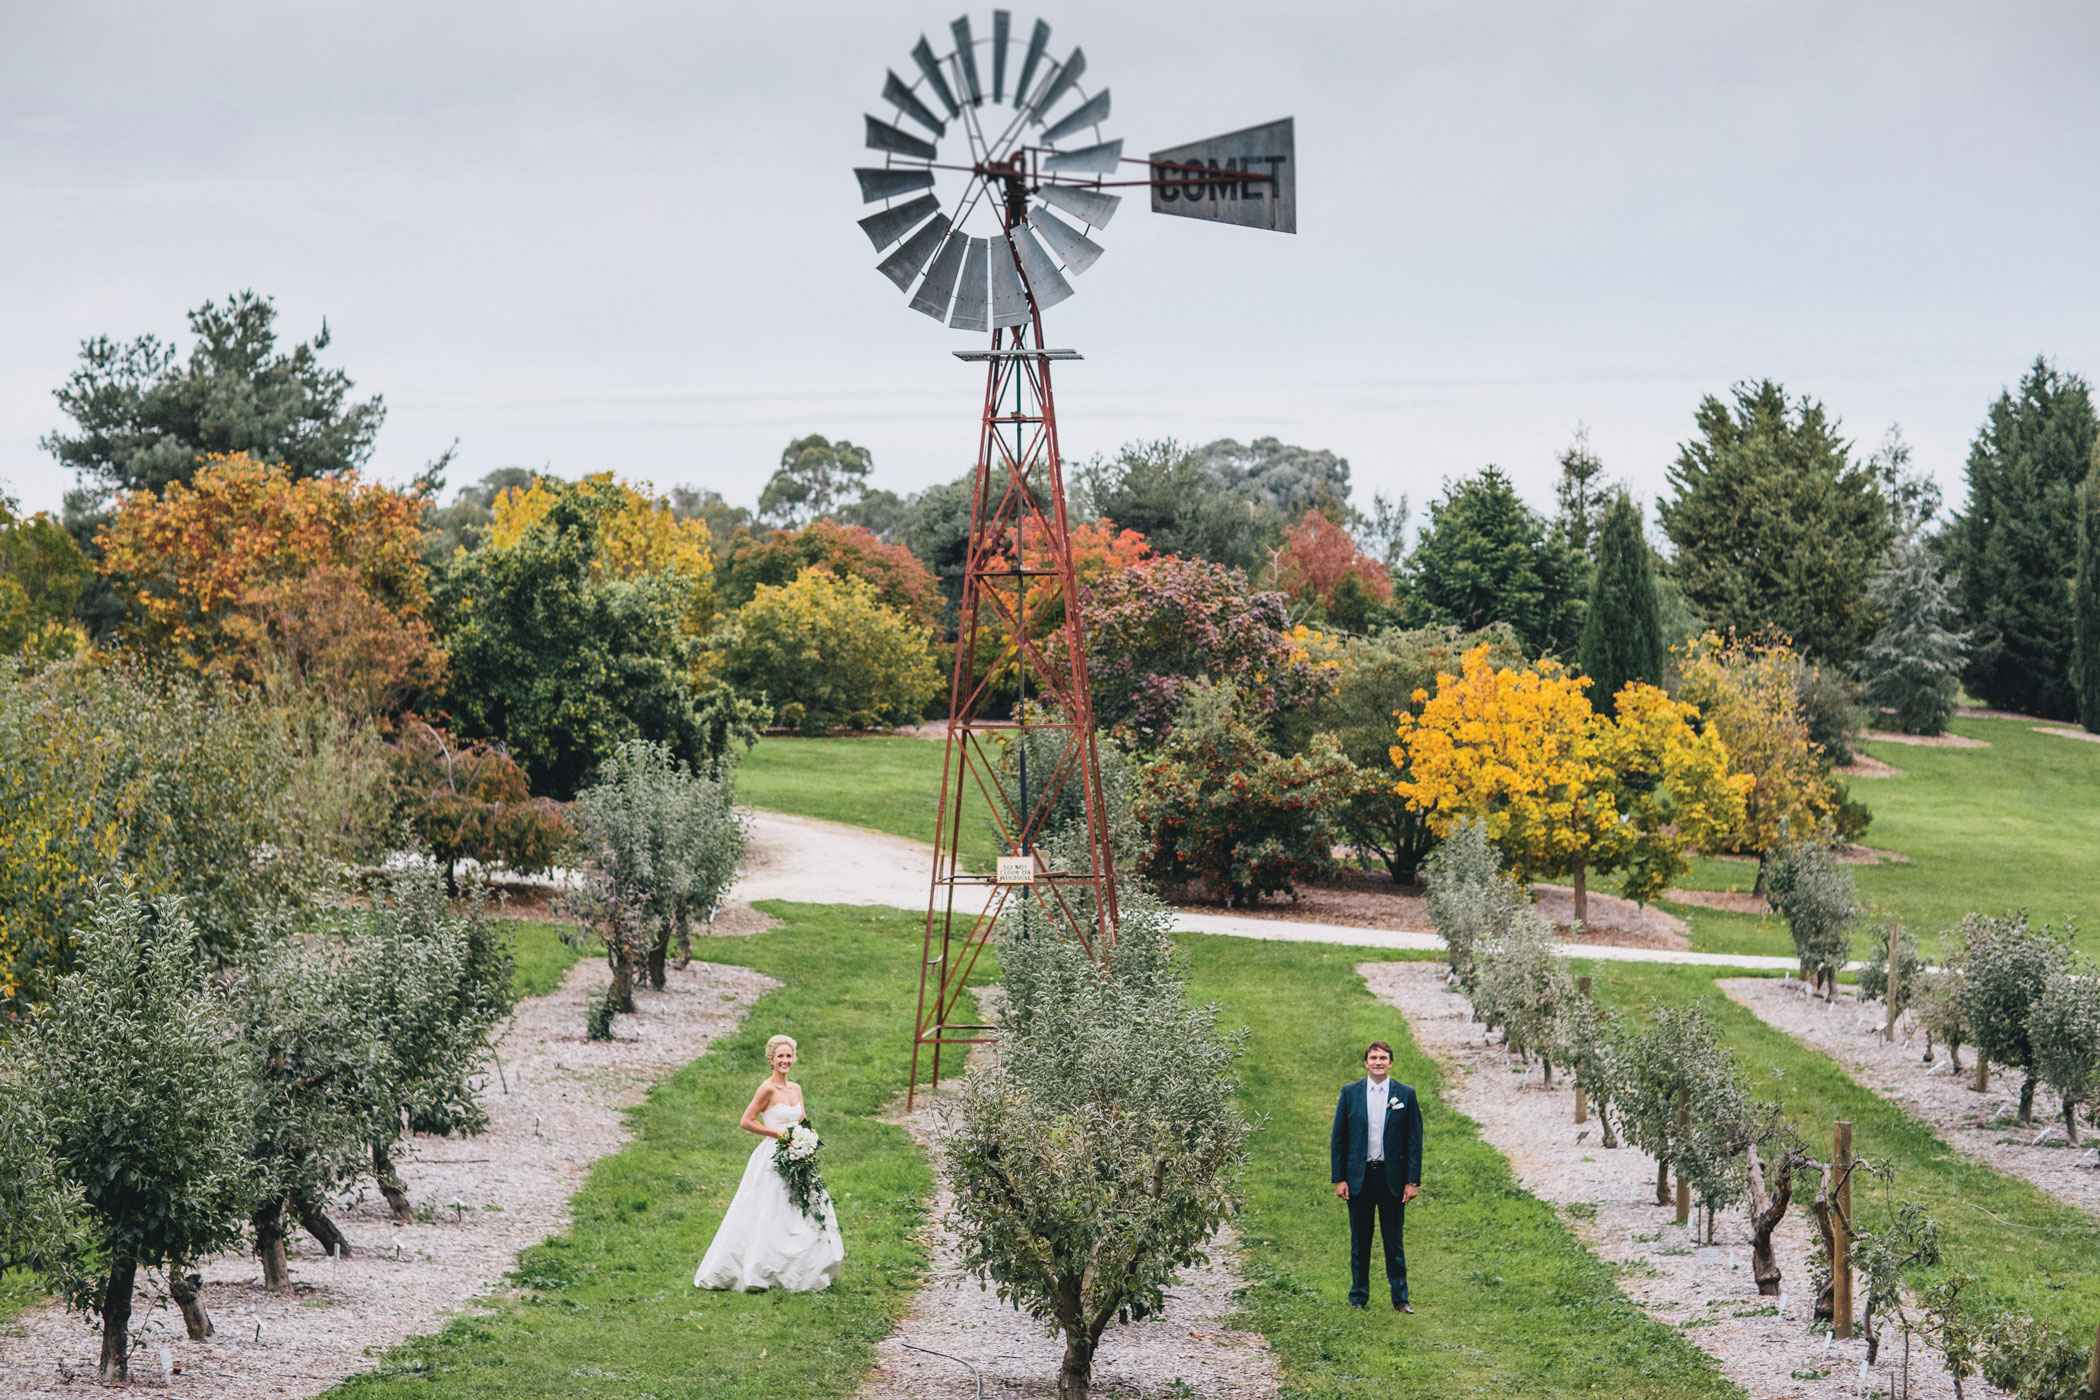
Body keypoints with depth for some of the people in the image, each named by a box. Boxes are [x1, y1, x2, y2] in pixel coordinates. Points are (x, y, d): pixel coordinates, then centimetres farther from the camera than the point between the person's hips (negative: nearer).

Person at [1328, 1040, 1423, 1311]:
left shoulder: (1405, 1094, 1)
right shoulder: (1350, 1093, 2)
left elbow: (1414, 1140, 1)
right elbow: (1338, 1138, 3)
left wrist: (1413, 1181, -4)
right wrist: (1339, 1179, -2)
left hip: (1392, 1177, -1)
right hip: (1358, 1177, 1)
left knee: (1394, 1241, 5)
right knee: (1360, 1241, 8)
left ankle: (1400, 1297, 11)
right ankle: (1358, 1295, 17)